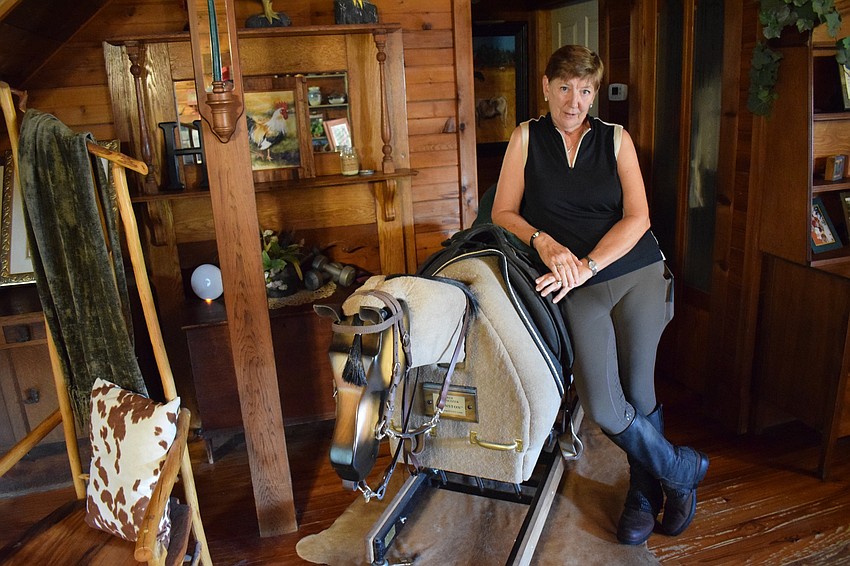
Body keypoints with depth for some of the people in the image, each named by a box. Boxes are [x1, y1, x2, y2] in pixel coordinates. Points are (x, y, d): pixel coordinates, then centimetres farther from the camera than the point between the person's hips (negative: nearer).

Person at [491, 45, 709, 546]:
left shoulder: (616, 138, 8)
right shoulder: (526, 137, 7)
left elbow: (637, 216, -1)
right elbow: (503, 213, 5)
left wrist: (585, 265, -14)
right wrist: (544, 242, -14)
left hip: (637, 272, 1)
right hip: (578, 288, -1)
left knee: (639, 390, 3)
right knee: (603, 406, -12)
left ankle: (645, 492, 29)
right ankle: (682, 470, 16)